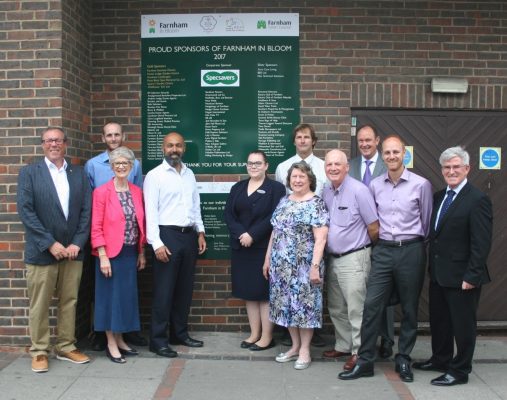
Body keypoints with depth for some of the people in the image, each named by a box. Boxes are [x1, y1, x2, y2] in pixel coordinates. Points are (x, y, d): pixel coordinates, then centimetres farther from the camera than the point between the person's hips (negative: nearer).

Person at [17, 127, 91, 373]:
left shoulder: (79, 174, 8)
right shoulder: (29, 173, 0)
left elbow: (87, 211, 4)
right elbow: (25, 211, -9)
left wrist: (77, 243, -7)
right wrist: (50, 243, -15)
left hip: (72, 250, 3)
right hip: (42, 251, -3)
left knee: (69, 302, 10)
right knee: (39, 305, 5)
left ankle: (66, 347, 23)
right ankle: (39, 351, 18)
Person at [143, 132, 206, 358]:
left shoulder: (190, 174, 13)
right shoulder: (154, 175, -5)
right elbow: (150, 212, -11)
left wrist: (200, 232, 9)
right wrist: (157, 243, -17)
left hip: (189, 236, 6)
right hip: (167, 235, -6)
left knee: (185, 289, 13)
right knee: (164, 290, -1)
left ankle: (180, 333, 25)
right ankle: (158, 340, 8)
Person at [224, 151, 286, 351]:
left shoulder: (276, 188, -2)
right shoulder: (237, 188, 13)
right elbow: (228, 214, 3)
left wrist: (252, 235, -18)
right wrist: (240, 234, -13)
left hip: (265, 248, -5)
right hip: (241, 247, 5)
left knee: (264, 291, 0)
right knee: (248, 291, 9)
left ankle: (267, 336, 9)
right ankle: (254, 334, 19)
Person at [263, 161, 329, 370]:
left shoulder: (316, 203, -7)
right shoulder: (284, 202, 12)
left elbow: (320, 238, -13)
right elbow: (275, 232, 17)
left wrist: (315, 265, -19)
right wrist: (268, 259, 15)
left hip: (304, 265, -6)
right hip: (282, 265, 6)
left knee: (304, 304, 1)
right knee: (286, 304, 11)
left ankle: (305, 350, 14)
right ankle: (295, 346, 24)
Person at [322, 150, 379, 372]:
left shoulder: (359, 191, -14)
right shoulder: (326, 192, 6)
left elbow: (374, 228, -10)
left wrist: (366, 250, 4)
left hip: (353, 259, -7)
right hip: (332, 258, 7)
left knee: (356, 309, -1)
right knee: (336, 309, 17)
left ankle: (359, 352, 12)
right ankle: (343, 346, 32)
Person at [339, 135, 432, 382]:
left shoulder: (421, 184, -5)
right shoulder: (375, 185, 5)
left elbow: (427, 221, 4)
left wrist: (417, 244, 10)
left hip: (411, 251, -2)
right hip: (383, 251, 2)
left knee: (409, 309, 9)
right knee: (372, 305, -1)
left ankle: (403, 360, 24)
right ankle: (365, 361, 7)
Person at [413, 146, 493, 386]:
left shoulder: (477, 200, -13)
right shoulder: (438, 197, 10)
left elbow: (481, 243, -17)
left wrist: (472, 276, -19)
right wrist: (432, 266, 10)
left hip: (461, 277, -7)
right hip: (438, 274, 7)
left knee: (463, 324, 7)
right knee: (439, 320, 19)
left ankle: (460, 371, 21)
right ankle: (440, 360, 37)